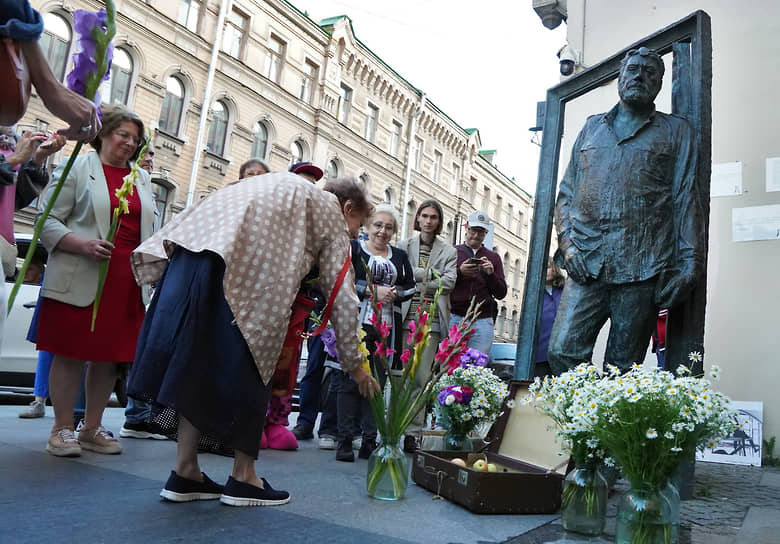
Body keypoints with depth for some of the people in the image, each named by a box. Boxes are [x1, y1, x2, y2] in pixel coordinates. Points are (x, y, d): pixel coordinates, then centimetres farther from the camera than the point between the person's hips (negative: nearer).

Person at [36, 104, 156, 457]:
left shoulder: (142, 179, 18)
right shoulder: (78, 168, 2)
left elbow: (150, 227, 22)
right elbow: (47, 221, -3)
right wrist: (82, 244, -18)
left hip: (128, 282, 5)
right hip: (80, 280, -5)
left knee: (111, 356, 8)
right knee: (70, 354, 1)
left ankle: (93, 428, 21)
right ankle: (62, 429, 14)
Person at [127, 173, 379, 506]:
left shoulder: (289, 190, 37)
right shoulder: (333, 214, 16)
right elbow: (342, 298, 11)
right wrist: (354, 366, 18)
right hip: (244, 266, -7)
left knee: (195, 359, 7)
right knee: (250, 366, 3)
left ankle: (185, 472, 13)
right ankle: (243, 478, 10)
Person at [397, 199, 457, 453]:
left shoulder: (449, 251, 15)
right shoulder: (404, 246, 14)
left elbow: (449, 282, 0)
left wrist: (415, 281, -2)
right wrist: (430, 274, -5)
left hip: (431, 320, 0)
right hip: (405, 317, 0)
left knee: (422, 377, -3)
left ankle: (413, 432, 2)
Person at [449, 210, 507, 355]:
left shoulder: (493, 257, 17)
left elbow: (501, 293, 12)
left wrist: (490, 274, -4)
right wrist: (459, 272, -11)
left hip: (483, 321, 1)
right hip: (454, 317, -1)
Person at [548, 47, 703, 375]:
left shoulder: (676, 132, 15)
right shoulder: (592, 127, 22)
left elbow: (687, 202, 7)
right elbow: (566, 193, 18)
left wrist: (688, 265, -3)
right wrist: (566, 243, 2)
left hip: (642, 271, -2)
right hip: (586, 265, 2)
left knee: (623, 368, 0)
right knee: (562, 352, -10)